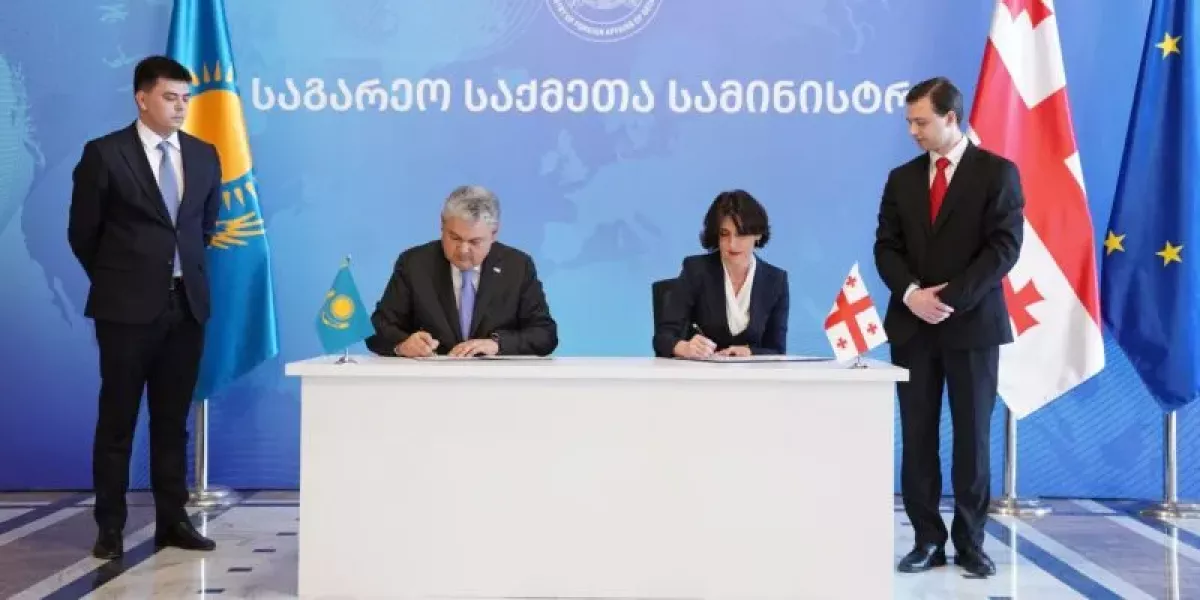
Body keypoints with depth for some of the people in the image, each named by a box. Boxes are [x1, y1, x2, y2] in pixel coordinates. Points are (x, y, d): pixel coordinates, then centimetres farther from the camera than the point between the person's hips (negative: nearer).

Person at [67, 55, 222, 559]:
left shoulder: (205, 155, 8)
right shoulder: (104, 154, -5)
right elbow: (82, 232, 2)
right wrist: (114, 280, 10)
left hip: (186, 304, 4)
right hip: (128, 307, -4)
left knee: (173, 419, 9)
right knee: (118, 420, 4)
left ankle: (172, 520, 17)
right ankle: (110, 526, 13)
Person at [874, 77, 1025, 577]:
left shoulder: (997, 172, -1)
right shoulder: (902, 178, 11)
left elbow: (1004, 247, -9)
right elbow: (886, 247, 6)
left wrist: (951, 298, -17)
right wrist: (910, 293, -12)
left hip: (972, 324, -3)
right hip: (912, 326, 3)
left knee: (972, 437, 4)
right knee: (917, 437, 4)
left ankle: (969, 543, 16)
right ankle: (928, 540, 13)